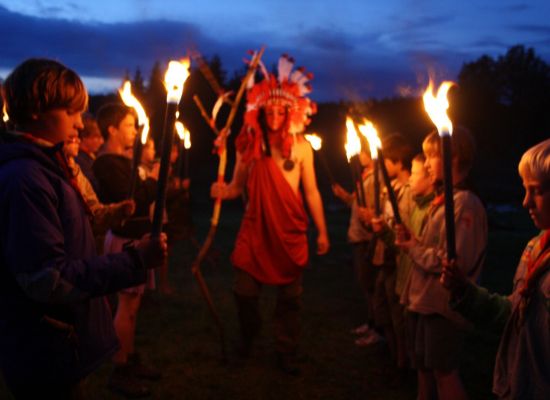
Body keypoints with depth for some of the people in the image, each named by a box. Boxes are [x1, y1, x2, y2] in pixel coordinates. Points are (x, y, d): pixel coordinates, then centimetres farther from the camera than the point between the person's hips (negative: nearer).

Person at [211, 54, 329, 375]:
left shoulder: (300, 146, -2)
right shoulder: (249, 144, 2)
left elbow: (312, 191, 1)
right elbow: (237, 186, 4)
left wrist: (322, 232, 1)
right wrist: (223, 191, -19)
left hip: (290, 229, -1)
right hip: (256, 227, 1)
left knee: (290, 296, 7)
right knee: (245, 291, 4)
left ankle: (286, 354, 23)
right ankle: (248, 339, 34)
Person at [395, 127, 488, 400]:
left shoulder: (464, 203, -20)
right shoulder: (441, 200, 10)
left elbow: (455, 261, -26)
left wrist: (415, 250, -14)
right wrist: (412, 240, -1)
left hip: (444, 306, -9)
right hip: (426, 302, 9)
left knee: (443, 370, 4)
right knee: (424, 366, 21)